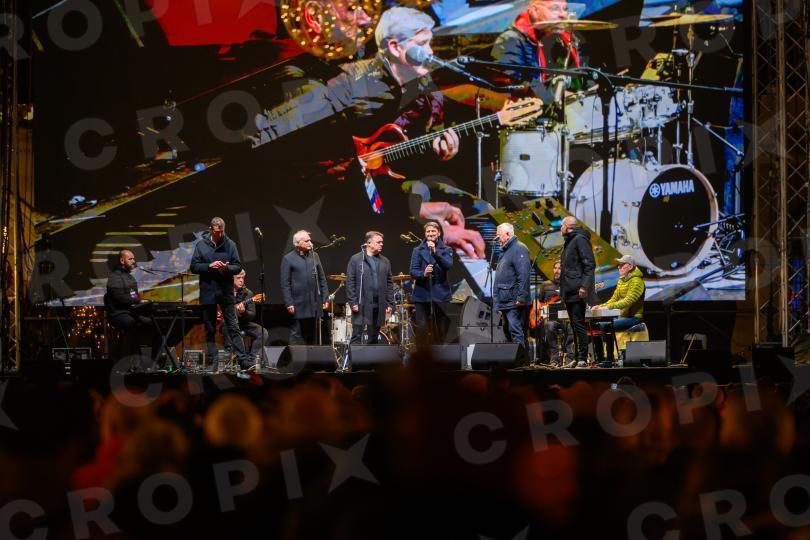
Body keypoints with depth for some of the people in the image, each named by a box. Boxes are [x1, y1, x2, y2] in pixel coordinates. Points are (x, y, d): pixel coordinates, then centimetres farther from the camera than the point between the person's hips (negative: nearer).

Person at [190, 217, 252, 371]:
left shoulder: (230, 244, 2)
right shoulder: (201, 245, 2)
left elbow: (238, 267, 3)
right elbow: (194, 266, 1)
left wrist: (227, 268, -18)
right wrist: (209, 266, -15)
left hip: (226, 293, -1)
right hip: (208, 293, 1)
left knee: (233, 327, -3)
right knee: (210, 330, 6)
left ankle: (243, 359, -7)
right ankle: (212, 362, 11)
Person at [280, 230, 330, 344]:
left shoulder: (314, 256, 12)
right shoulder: (288, 259, -3)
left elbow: (322, 279, 15)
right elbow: (285, 284, -5)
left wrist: (325, 298, 8)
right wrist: (289, 303, -11)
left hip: (315, 304, 5)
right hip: (298, 306, -5)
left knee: (312, 337, 9)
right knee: (297, 336, -4)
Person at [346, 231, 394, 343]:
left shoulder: (385, 262, 13)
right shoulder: (356, 259, 0)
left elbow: (389, 284, 13)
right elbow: (350, 282, -4)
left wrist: (390, 304, 4)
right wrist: (353, 303, -11)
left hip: (379, 305, 4)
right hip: (361, 305, -4)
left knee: (373, 338, 9)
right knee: (357, 338, -5)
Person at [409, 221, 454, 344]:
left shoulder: (446, 250, 9)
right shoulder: (418, 250, 9)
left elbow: (449, 266, -10)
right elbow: (413, 271, -1)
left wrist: (435, 251, -20)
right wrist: (423, 273, -22)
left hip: (440, 294, 0)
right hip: (422, 295, 0)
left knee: (440, 330, 1)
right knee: (422, 328, -9)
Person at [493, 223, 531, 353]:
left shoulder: (519, 249, -9)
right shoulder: (505, 251, 22)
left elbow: (523, 275, -19)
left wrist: (521, 297, -24)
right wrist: (498, 302, 22)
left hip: (515, 302, -10)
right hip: (505, 302, 10)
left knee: (516, 332, -15)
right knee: (508, 331, 11)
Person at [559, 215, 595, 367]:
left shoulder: (580, 239, -10)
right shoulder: (568, 242, 20)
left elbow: (590, 264, -17)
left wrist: (584, 286, -23)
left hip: (578, 292, -10)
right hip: (569, 292, 10)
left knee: (578, 323, -11)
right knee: (574, 325, 11)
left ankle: (583, 359, -11)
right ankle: (577, 358, 14)